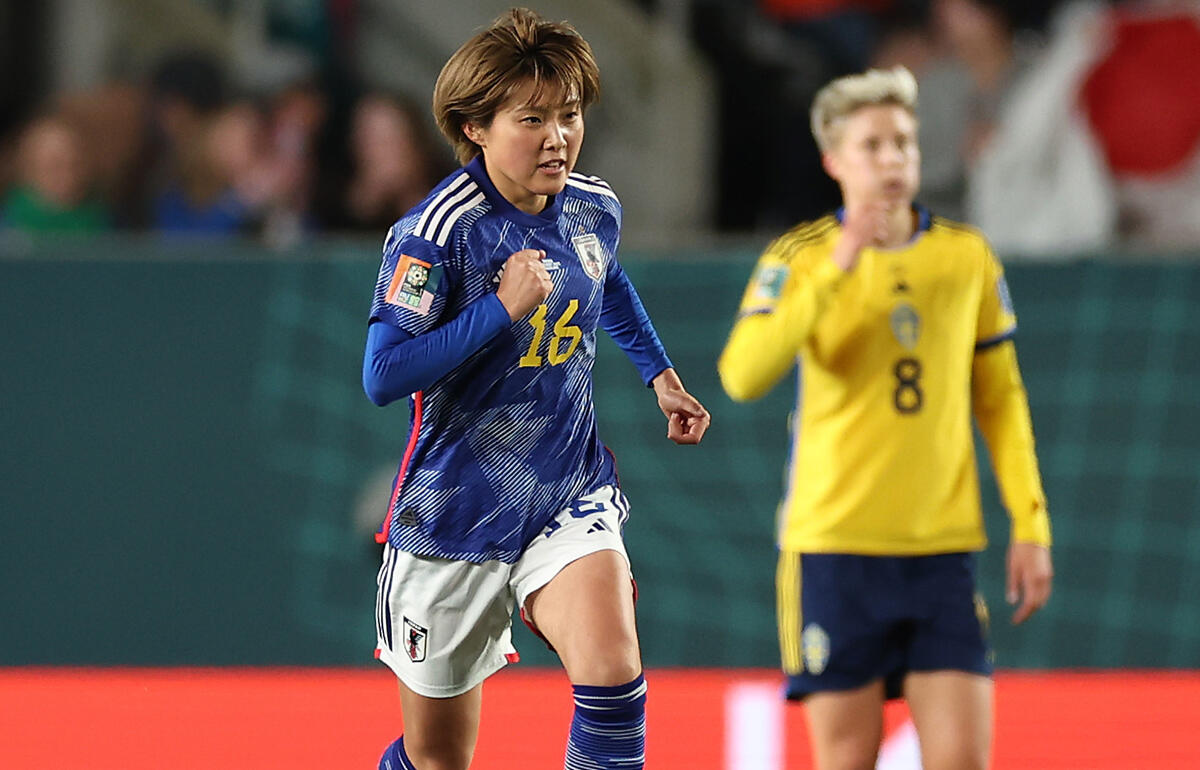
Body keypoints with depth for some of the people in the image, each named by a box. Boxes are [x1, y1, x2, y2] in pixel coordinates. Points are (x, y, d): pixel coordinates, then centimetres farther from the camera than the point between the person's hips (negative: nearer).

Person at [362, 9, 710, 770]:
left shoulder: (595, 208, 0)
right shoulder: (437, 233, -19)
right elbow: (384, 377, -26)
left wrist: (659, 371, 29)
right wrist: (502, 309, -27)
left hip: (570, 493, 3)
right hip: (459, 504, -3)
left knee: (612, 671, -25)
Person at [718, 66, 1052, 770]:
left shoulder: (968, 257, 8)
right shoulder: (800, 259, -2)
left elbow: (1001, 400, 15)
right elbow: (743, 376, -18)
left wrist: (1031, 526, 7)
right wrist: (835, 270, -25)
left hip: (943, 547, 2)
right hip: (835, 546, -2)